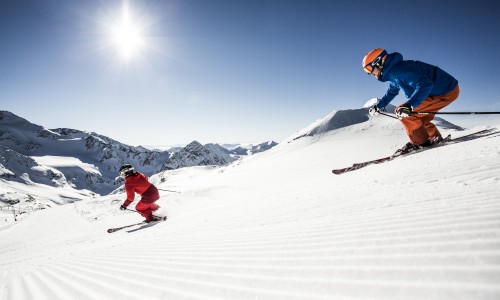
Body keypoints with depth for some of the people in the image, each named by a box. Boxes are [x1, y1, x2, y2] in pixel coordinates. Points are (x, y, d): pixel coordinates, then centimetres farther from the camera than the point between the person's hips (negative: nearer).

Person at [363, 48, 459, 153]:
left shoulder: (398, 70, -24)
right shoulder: (394, 72, 10)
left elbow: (425, 84, -33)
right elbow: (391, 92, 30)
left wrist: (409, 106, -41)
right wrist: (378, 106, 29)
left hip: (447, 92, -10)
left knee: (402, 112, -15)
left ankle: (420, 142, -7)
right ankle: (435, 138, 26)